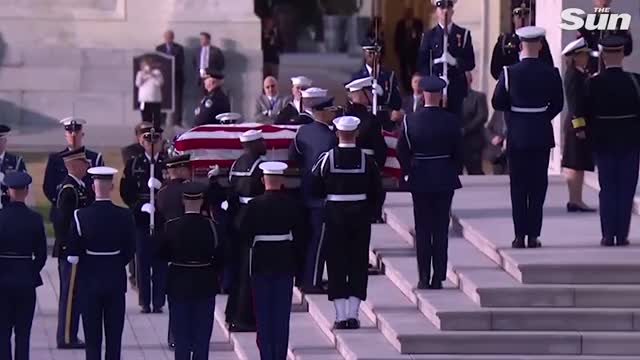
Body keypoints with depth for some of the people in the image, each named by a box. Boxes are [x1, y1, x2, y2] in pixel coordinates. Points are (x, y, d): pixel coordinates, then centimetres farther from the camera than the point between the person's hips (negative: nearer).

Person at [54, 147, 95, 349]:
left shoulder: (79, 187, 12)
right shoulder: (69, 189, -18)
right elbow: (62, 221, -22)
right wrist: (68, 247, -21)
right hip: (71, 250, -10)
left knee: (73, 295, 13)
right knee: (70, 294, -5)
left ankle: (69, 336, 19)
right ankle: (66, 338, 0)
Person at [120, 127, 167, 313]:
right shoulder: (133, 164, 7)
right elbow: (125, 191, 3)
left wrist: (161, 186, -18)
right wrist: (141, 206, -11)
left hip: (162, 219, 0)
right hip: (141, 219, 0)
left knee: (161, 262, 0)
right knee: (142, 261, 1)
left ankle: (158, 302, 4)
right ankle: (145, 302, 6)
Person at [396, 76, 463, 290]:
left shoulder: (411, 121, -7)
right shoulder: (450, 121, -7)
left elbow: (401, 151, -4)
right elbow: (458, 151, -2)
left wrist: (409, 171, 11)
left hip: (420, 181, 0)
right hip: (445, 180, 0)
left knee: (422, 230, 5)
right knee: (441, 230, 5)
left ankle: (423, 279, 3)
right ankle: (438, 278, 4)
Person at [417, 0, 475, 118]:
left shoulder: (463, 34, 10)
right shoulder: (429, 35, 8)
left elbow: (471, 63, 5)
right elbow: (422, 64, 2)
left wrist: (455, 61, -15)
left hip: (456, 89, 1)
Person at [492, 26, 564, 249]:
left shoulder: (510, 73, -10)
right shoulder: (551, 73, -6)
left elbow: (497, 103, -4)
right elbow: (558, 104, 3)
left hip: (517, 136, -1)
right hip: (542, 136, 1)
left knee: (518, 186, 5)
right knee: (538, 185, 6)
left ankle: (520, 236, 3)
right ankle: (533, 235, 4)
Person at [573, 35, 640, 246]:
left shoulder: (595, 83, -8)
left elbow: (583, 109, -7)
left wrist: (582, 129, 8)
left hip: (604, 141, 0)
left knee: (607, 188, 7)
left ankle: (608, 235, 4)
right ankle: (622, 235, 5)